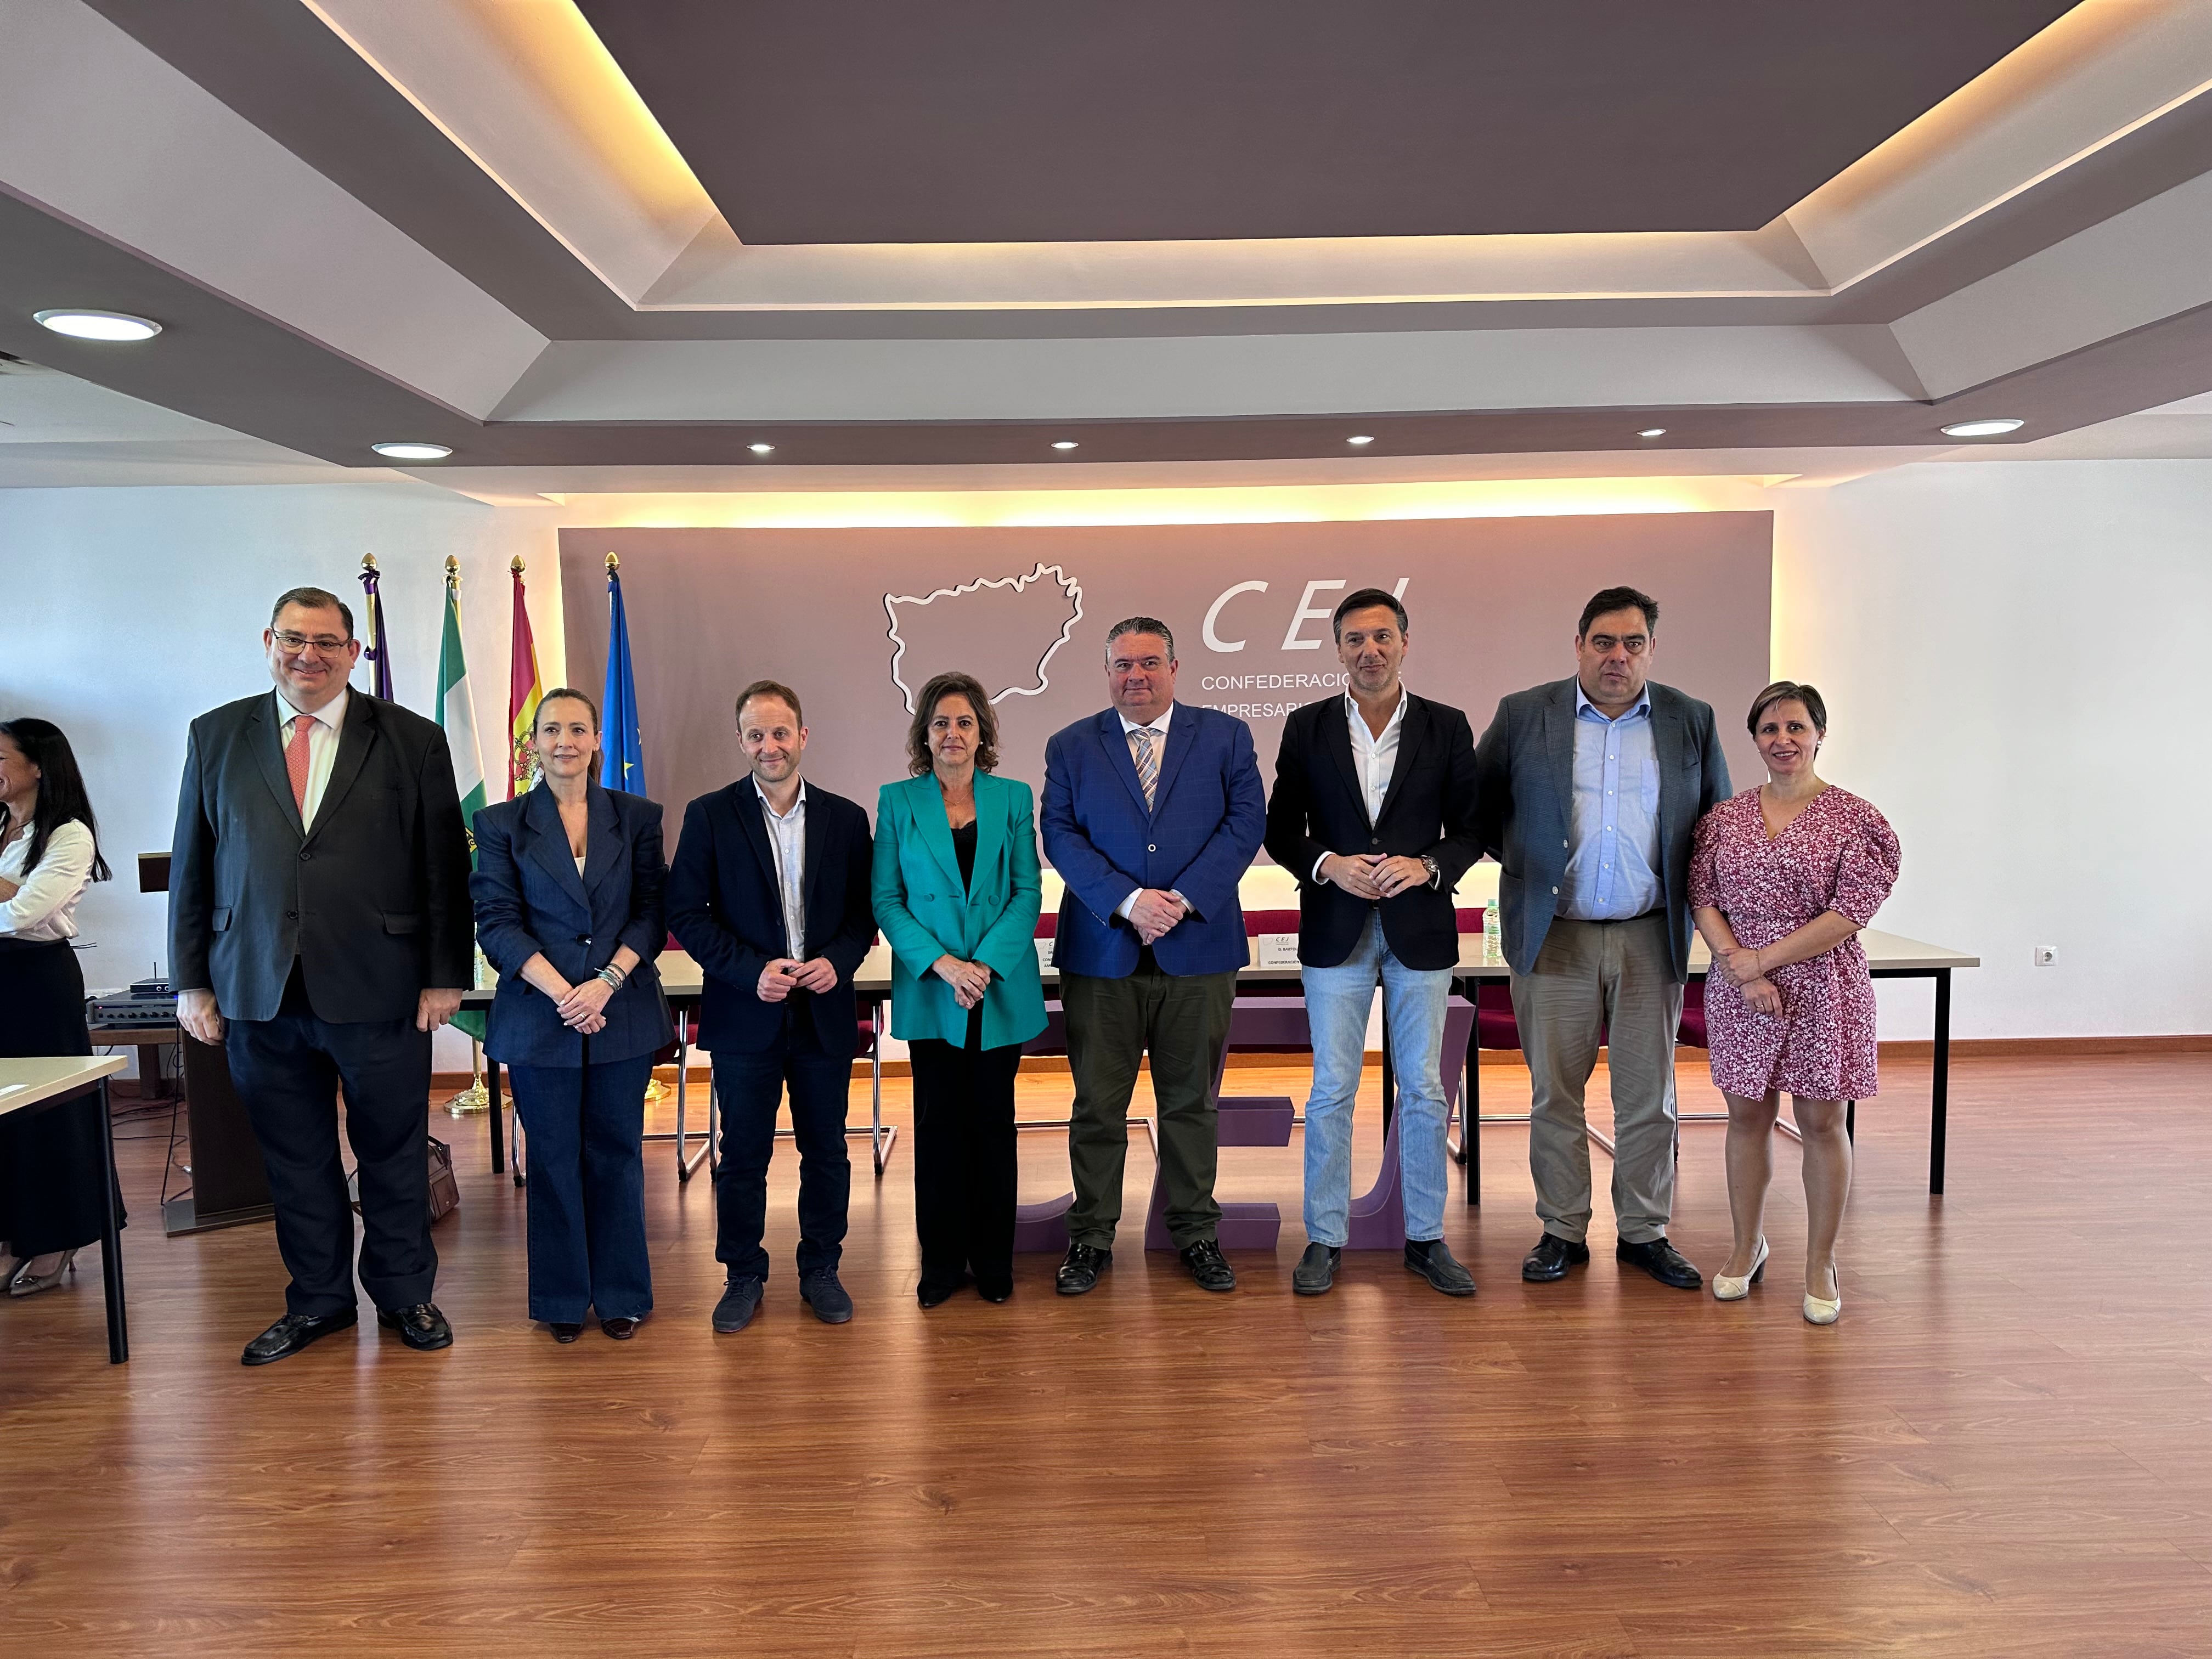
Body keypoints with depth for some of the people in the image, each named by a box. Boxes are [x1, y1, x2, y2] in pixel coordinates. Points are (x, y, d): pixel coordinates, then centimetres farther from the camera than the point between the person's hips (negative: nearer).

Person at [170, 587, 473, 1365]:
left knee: (395, 1155, 9)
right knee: (295, 1161, 13)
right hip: (258, 994, 2)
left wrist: (446, 976, -4)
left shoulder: (412, 740, 0)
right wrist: (191, 980, 6)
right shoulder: (216, 736, 7)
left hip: (378, 992, -2)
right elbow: (191, 865, 9)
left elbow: (444, 868, -1)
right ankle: (318, 1300, 30)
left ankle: (405, 1293, 28)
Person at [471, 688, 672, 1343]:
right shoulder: (501, 824, 3)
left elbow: (653, 913, 1)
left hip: (623, 1013, 1)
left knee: (616, 1152, 8)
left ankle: (621, 1292, 21)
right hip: (539, 1016, 0)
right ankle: (563, 1296, 22)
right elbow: (497, 922, -3)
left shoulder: (637, 816, 5)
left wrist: (606, 983, -13)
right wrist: (562, 992, -15)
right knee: (554, 1157, 8)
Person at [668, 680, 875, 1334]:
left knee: (827, 1151, 10)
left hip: (825, 1012, 2)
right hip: (745, 1015, -1)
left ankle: (821, 1269, 27)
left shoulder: (846, 818, 4)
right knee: (743, 1155, 8)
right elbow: (686, 913, -4)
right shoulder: (709, 816, -1)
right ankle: (743, 1277, 24)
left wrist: (838, 960, -13)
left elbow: (865, 910, 7)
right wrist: (750, 971, -15)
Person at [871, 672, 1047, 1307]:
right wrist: (942, 963, -14)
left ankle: (994, 1261, 22)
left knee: (993, 1122, 8)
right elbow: (886, 899, -2)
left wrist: (987, 965, -14)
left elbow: (1028, 892, -1)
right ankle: (943, 1261, 21)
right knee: (939, 1125, 6)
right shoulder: (898, 802, 1)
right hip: (930, 992, 0)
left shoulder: (1013, 798, 3)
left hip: (1001, 988, 1)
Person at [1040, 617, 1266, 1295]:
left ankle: (1195, 1233, 24)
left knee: (1192, 1101, 10)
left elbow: (1246, 821, -2)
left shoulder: (1226, 736, 7)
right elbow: (1061, 835, -1)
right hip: (1101, 953, 0)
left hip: (1197, 949, 0)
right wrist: (1127, 900, -15)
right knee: (1097, 1104, 6)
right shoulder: (1071, 747, 8)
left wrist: (1183, 899, -13)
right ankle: (1091, 1237, 20)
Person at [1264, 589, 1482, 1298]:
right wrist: (1328, 864, -14)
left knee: (1423, 1090, 8)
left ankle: (1426, 1239, 21)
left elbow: (1471, 830, 4)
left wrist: (1427, 866, -15)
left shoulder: (1447, 727, 3)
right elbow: (1281, 831, 4)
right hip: (1335, 930, 0)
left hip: (1421, 930, 1)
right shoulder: (1307, 727, 3)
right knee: (1331, 1092, 4)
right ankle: (1324, 1239, 17)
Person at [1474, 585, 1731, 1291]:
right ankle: (1562, 1232, 19)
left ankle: (1645, 1233, 23)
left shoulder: (1691, 721, 6)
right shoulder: (1523, 715, 1)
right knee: (1554, 1093, 5)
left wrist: (1698, 901, 8)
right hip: (1554, 936, -1)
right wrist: (1520, 861, 6)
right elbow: (1478, 803, 10)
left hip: (1652, 937, 1)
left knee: (1648, 1094, 9)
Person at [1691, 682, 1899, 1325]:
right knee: (1746, 1115, 11)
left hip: (1822, 990, -3)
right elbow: (1703, 899, 1)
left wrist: (1761, 959, -14)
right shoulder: (1724, 817, 6)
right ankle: (1747, 1248, 27)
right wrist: (1740, 970, -13)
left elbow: (1851, 913, -12)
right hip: (1738, 988, 3)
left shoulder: (1856, 819, -4)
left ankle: (1820, 1265, 19)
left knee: (1822, 1122, 6)